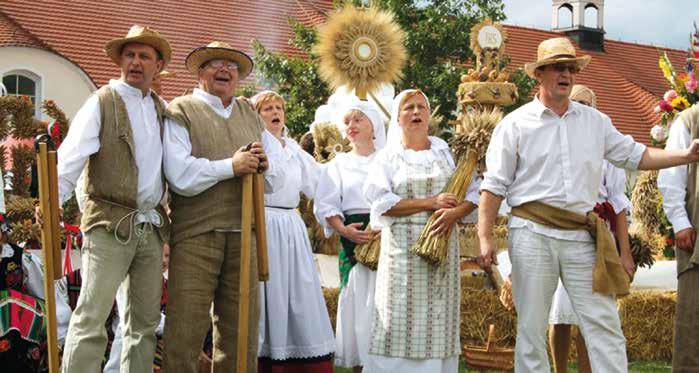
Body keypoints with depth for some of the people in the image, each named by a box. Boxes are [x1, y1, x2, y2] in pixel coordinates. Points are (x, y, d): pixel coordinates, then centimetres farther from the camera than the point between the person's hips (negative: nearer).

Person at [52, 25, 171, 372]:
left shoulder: (163, 109, 14)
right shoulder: (102, 103, -2)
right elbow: (72, 155, -14)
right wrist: (52, 198, -29)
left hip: (151, 227, 6)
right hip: (110, 226, -6)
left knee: (145, 321, 10)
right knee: (90, 320, -9)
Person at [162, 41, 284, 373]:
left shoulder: (250, 115, 19)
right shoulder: (180, 112, 2)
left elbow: (279, 173, 17)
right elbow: (179, 175, -12)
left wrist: (265, 166, -5)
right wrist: (231, 166, -11)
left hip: (243, 236, 5)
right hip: (195, 236, -5)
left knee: (241, 336, 8)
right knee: (184, 334, -6)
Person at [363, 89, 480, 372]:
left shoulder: (447, 152, 13)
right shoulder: (387, 157, 8)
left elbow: (474, 191, 7)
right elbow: (382, 202, -6)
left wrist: (455, 213, -13)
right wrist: (430, 202, -12)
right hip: (402, 250, -1)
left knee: (438, 321, -2)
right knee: (400, 321, -7)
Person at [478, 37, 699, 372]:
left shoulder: (595, 121, 14)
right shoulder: (515, 124, 2)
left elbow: (635, 155, 18)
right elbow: (494, 185, 0)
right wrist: (485, 237, -8)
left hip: (583, 235, 3)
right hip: (533, 233, -3)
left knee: (604, 325, -1)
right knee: (531, 328, 3)